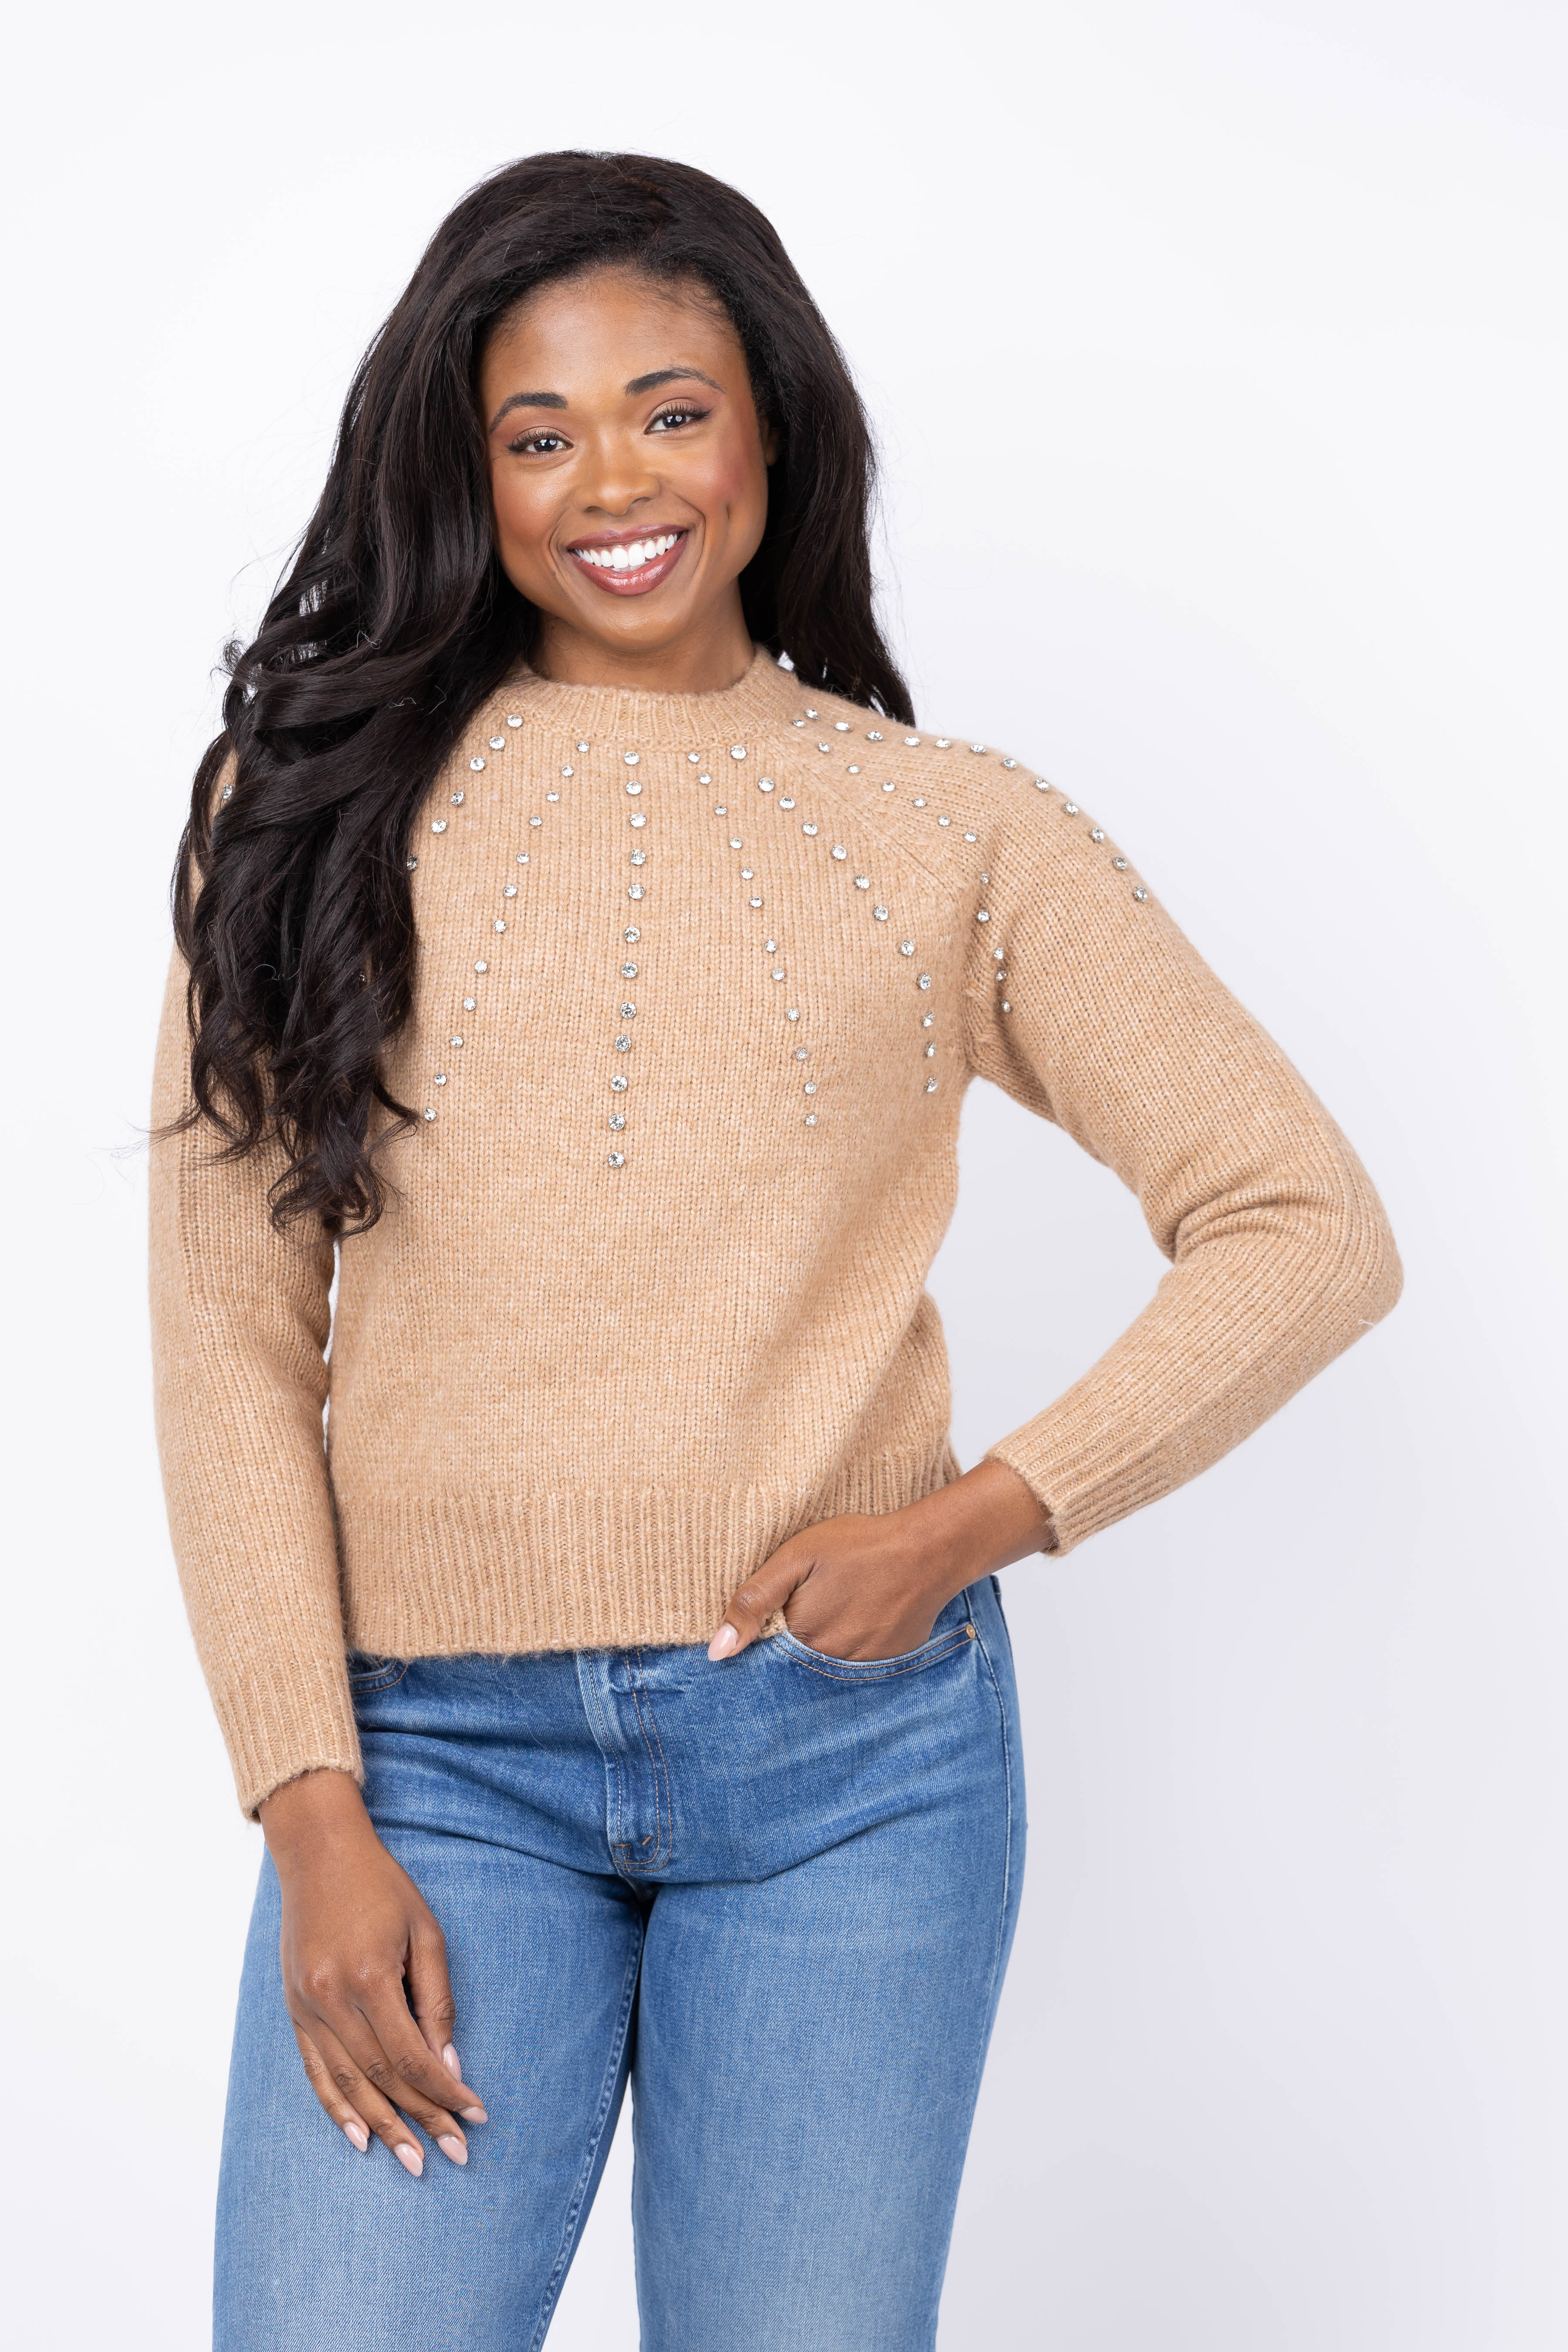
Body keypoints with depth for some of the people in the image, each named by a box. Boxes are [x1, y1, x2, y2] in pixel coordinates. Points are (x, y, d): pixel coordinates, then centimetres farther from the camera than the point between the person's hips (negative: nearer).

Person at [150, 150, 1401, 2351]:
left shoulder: (956, 831, 6)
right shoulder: (322, 805, 6)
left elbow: (1308, 1226, 4)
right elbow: (233, 1335, 3)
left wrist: (982, 1519, -8)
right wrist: (312, 1814, -5)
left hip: (851, 1743, 0)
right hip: (439, 1753, 0)